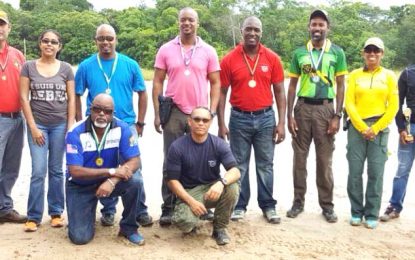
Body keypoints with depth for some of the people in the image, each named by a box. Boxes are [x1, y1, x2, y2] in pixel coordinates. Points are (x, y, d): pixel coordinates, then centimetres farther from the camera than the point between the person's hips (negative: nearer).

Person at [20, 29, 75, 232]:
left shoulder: (66, 69, 4)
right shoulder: (29, 67, 2)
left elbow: (71, 99, 4)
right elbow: (24, 98, -1)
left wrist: (70, 127, -2)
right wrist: (33, 126, -7)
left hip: (60, 125, 1)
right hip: (38, 124, -1)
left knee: (56, 170, 7)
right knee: (38, 171, -5)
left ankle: (56, 212, 17)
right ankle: (33, 216, 5)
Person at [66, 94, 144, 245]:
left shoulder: (122, 128, -15)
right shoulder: (75, 133, -22)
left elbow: (135, 161, -19)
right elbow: (75, 172, -26)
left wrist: (112, 181, -36)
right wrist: (112, 171, -31)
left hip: (108, 181, 2)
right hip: (80, 186, -2)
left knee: (134, 181, -29)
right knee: (80, 237, -15)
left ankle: (128, 228, -5)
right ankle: (87, 213, 22)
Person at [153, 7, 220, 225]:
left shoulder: (208, 51, 4)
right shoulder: (166, 50, 4)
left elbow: (215, 83, 6)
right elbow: (157, 82, 4)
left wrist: (212, 111, -4)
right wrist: (157, 113, -2)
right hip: (173, 113, 0)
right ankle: (168, 208, 12)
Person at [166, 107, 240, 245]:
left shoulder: (219, 144, -7)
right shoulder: (177, 147, -11)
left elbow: (235, 171, -16)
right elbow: (172, 180, -9)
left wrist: (221, 182, -39)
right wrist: (191, 201, -21)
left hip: (212, 189, 2)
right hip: (188, 192, -2)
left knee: (232, 188, -30)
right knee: (185, 223, -31)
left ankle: (219, 228, -5)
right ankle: (192, 218, 10)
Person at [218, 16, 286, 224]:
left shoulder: (272, 58, 0)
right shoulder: (229, 60, -3)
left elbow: (279, 92, 3)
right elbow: (222, 92, 0)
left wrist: (281, 122, -2)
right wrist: (221, 124, -4)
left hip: (265, 117, 1)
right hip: (239, 118, -1)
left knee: (265, 164, 9)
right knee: (239, 164, 8)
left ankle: (268, 206, 19)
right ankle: (239, 206, 19)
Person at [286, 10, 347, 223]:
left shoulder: (337, 53, 1)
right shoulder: (299, 53, 5)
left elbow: (340, 86, 2)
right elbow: (292, 85, 8)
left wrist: (337, 116, -6)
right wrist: (289, 115, 1)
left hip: (325, 108, -1)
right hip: (302, 108, 2)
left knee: (324, 159, 4)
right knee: (300, 157, 7)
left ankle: (327, 204, 15)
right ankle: (298, 201, 18)